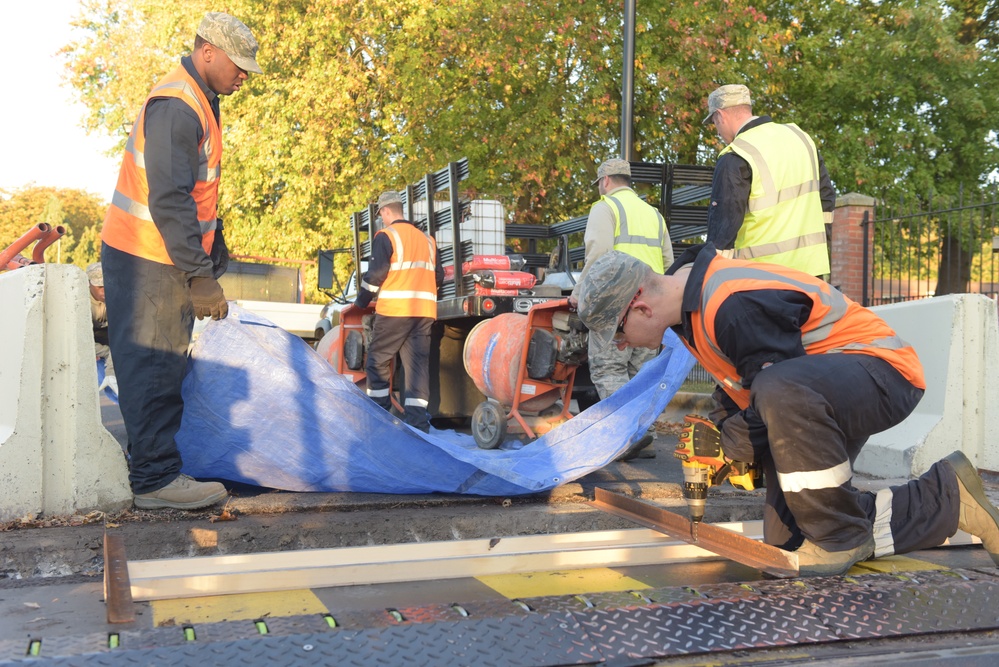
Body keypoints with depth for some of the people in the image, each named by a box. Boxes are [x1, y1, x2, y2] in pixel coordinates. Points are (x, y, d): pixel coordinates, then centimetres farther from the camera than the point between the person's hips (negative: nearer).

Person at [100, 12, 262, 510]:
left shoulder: (199, 104, 16)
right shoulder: (176, 106, -17)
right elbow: (168, 201, -24)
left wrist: (214, 257, 22)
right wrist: (201, 277, -24)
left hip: (167, 262, 10)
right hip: (146, 262, -10)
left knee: (163, 370, 13)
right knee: (152, 371, -7)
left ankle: (155, 468, 22)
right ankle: (155, 479, -2)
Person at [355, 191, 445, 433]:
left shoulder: (386, 236, -3)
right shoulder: (427, 239, 17)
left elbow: (375, 274, -10)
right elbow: (439, 277, 17)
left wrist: (361, 301, 3)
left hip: (394, 311, -5)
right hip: (424, 312, 5)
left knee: (377, 362, 7)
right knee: (418, 364, 4)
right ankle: (417, 421, -2)